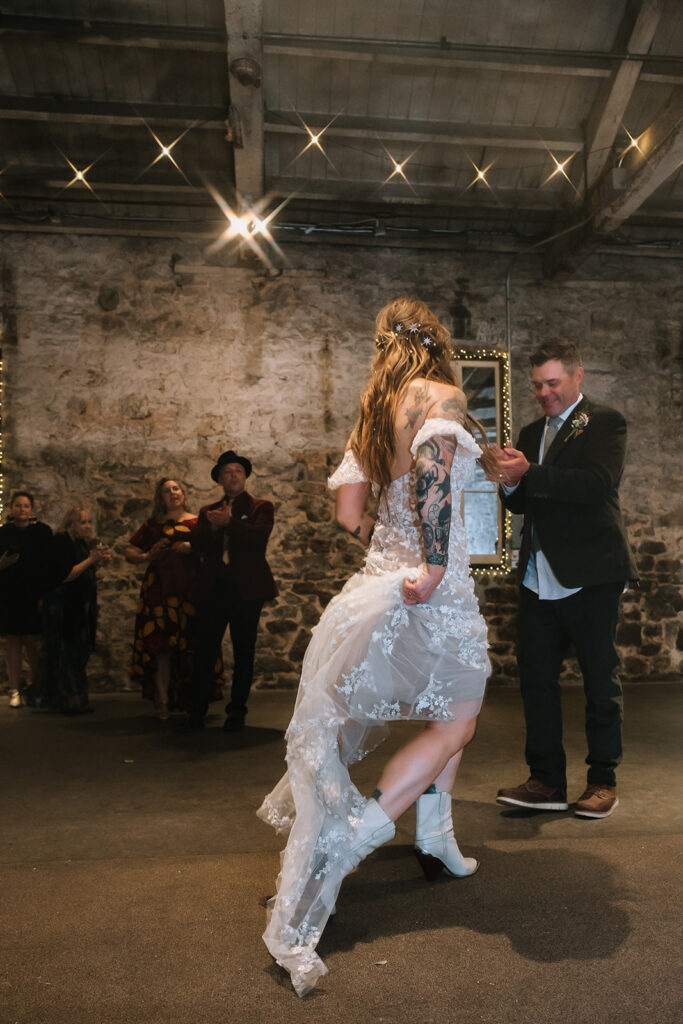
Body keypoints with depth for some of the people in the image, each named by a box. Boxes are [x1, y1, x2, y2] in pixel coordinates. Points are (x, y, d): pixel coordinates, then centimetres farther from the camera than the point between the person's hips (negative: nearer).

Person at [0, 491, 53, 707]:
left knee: (32, 641, -3)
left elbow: (49, 563, -1)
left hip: (34, 593, -1)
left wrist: (45, 594, -8)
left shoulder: (42, 531, 2)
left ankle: (34, 687, 15)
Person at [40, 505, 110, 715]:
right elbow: (64, 575, -19)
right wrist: (90, 560, -21)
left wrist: (99, 561, 5)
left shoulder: (84, 543, 14)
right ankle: (70, 703, -2)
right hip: (65, 608, -9)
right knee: (69, 653, -7)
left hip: (82, 607, 9)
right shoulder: (61, 542, -12)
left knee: (79, 652, 10)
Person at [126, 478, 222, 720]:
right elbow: (130, 553, 14)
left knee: (192, 645, -3)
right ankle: (162, 700, -3)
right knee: (162, 643, -7)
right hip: (161, 589, 0)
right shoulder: (153, 525, 14)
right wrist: (147, 557, -5)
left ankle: (193, 700, 7)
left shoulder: (198, 523, 12)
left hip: (191, 589, 0)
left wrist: (194, 549, -12)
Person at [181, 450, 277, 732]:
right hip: (213, 589, 3)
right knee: (204, 652, 2)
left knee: (243, 654, 5)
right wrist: (213, 527, -16)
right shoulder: (208, 512, 17)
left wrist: (227, 523, -16)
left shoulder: (260, 507, 6)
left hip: (246, 589, -2)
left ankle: (237, 713, 16)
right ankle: (196, 713, 11)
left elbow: (260, 535, -14)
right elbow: (197, 544, 2)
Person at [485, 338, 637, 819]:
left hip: (589, 576, -6)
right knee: (536, 676, 8)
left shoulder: (605, 421, -3)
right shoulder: (531, 432, 17)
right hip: (540, 577, 7)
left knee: (601, 679, 6)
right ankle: (547, 780, 19)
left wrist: (528, 474, -25)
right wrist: (509, 482, -6)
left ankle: (603, 780, 20)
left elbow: (598, 483, -20)